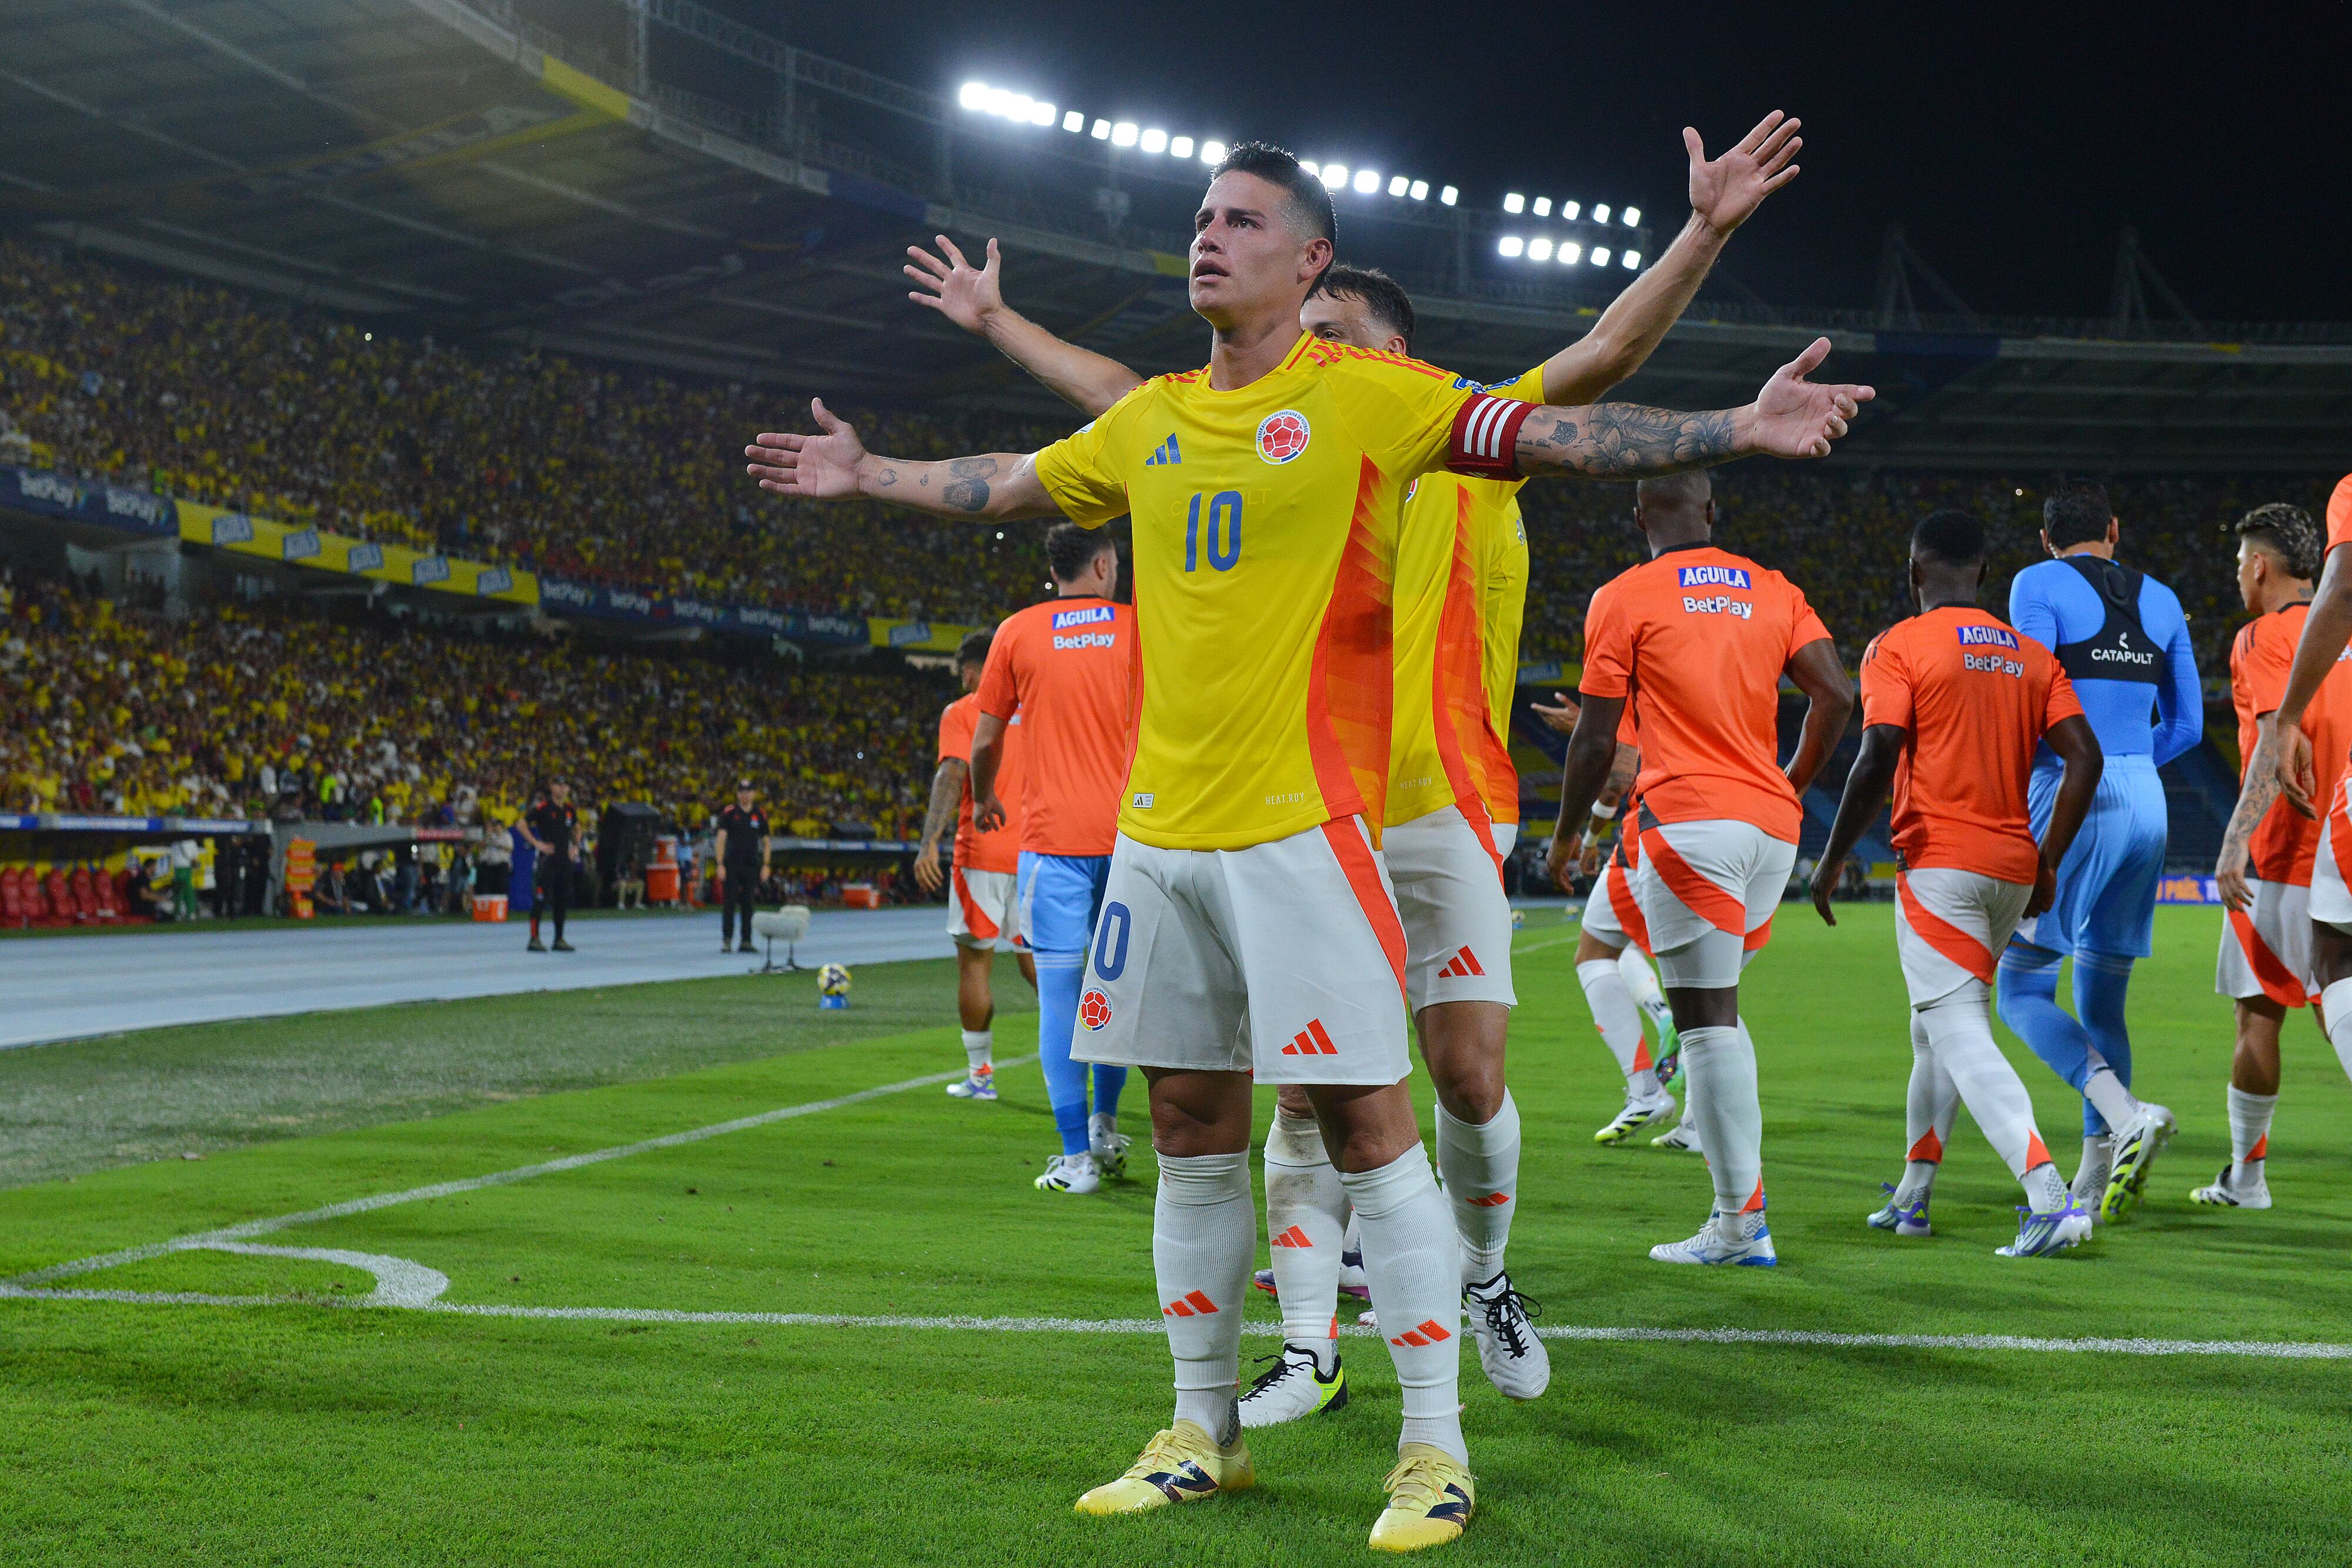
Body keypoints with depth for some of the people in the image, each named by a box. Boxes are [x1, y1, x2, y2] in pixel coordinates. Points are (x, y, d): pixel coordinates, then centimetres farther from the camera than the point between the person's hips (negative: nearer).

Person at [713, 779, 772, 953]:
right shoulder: (729, 814, 0)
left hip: (751, 866, 3)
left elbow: (766, 842, 13)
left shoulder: (760, 816, 8)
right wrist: (720, 865, -11)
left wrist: (766, 865, 4)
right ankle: (726, 940, -3)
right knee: (729, 904, -5)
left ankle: (746, 942, 7)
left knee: (748, 905, 4)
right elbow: (721, 840, -4)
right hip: (731, 865, -3)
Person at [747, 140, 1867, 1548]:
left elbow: (1565, 436, -8)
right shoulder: (1151, 420, 14)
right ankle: (1205, 1432, 24)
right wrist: (868, 473, 39)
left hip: (1302, 822, -6)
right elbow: (1007, 483, 30)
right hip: (1162, 826, 6)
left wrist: (1737, 429, -18)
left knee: (1366, 1121, -6)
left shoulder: (1366, 394, -3)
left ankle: (1435, 1447, 5)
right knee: (1191, 1129, 12)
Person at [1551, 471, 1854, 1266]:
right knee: (1714, 1004, 18)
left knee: (1707, 1014, -4)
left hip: (1691, 820, -6)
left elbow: (1596, 737, 0)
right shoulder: (1774, 592, 13)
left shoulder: (1624, 599, 0)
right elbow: (1835, 696, 6)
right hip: (1772, 824, 6)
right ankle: (1740, 1196, 12)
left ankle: (1740, 1221, -3)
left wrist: (1568, 831, 14)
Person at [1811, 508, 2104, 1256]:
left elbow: (1878, 759, -15)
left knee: (1960, 1034, -10)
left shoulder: (1899, 646, -5)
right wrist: (2048, 862, 11)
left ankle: (2050, 1198, -25)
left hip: (1940, 864, -7)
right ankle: (1911, 1199, 27)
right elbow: (2085, 757, 4)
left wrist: (1832, 859, -6)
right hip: (2012, 869, 7)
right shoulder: (2031, 655, 12)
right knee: (1935, 1026, 20)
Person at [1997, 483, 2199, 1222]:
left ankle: (2127, 1116, -21)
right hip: (2146, 802, 6)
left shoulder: (2038, 585, -3)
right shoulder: (2160, 601, 14)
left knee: (2022, 989, 0)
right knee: (2101, 997, 12)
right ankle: (2096, 1182, 10)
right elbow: (2187, 725, 16)